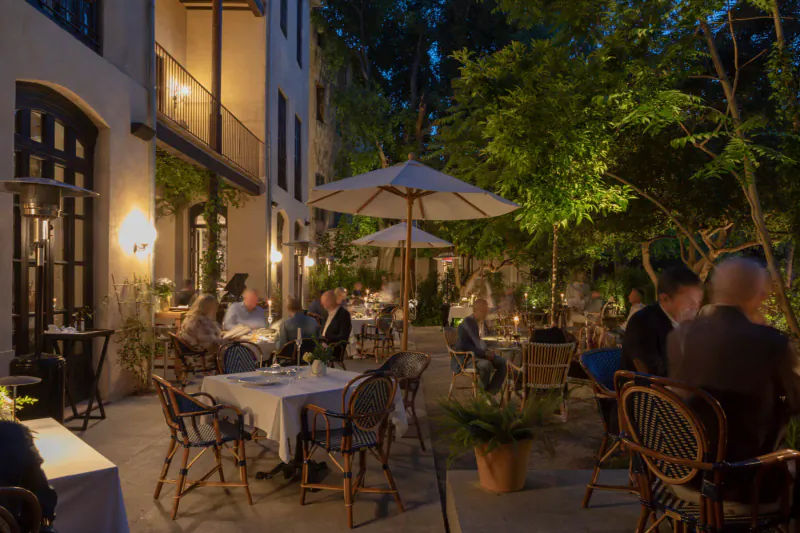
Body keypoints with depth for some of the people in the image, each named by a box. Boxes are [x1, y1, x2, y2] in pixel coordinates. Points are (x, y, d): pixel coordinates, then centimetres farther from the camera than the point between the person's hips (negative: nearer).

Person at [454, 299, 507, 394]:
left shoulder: (483, 322, 10)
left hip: (483, 353, 8)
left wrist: (488, 352, -2)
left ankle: (491, 391, -4)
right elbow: (464, 346, -21)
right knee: (486, 364, -34)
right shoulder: (466, 323, -15)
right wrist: (484, 353, -23)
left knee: (503, 363, -11)